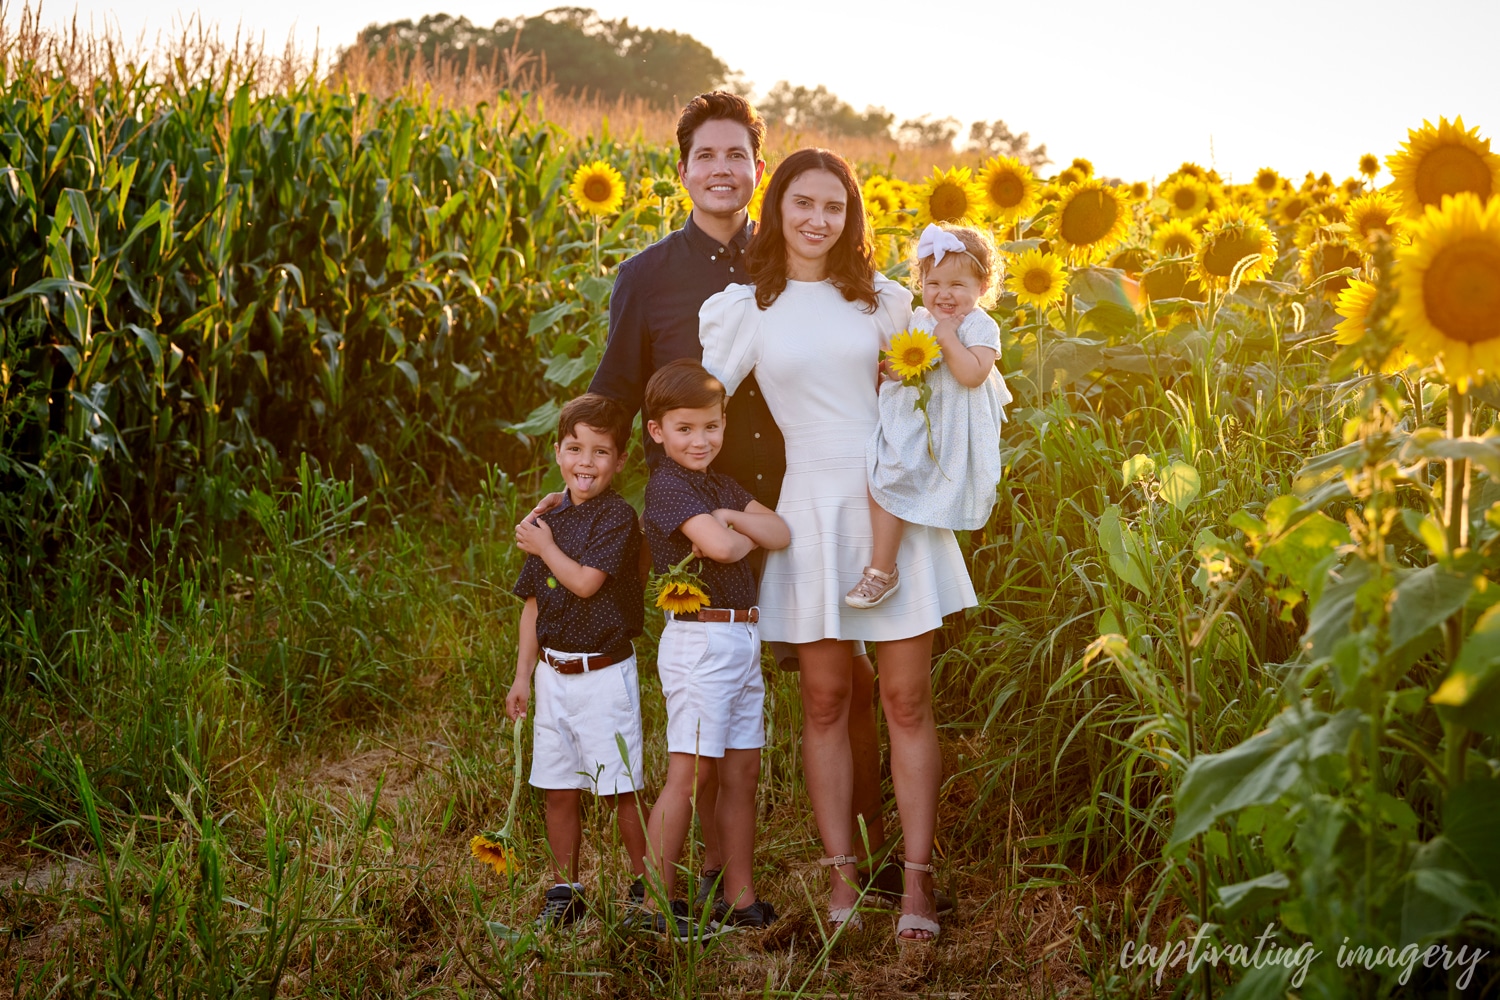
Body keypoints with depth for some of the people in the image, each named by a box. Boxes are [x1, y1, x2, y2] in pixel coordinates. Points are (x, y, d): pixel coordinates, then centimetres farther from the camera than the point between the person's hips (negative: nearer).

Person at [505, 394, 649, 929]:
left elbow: (585, 581, -21)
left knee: (620, 788, -2)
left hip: (604, 673, -6)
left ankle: (648, 886, 10)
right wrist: (523, 675, 12)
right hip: (552, 673, 6)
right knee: (558, 789, 10)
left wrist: (544, 547, -5)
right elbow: (534, 604, 14)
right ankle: (564, 893, 21)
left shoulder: (617, 515, -10)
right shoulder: (547, 521, 10)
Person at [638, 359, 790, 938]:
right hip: (699, 639, -9)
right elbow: (719, 547, -23)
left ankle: (740, 899, 16)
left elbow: (782, 534, 5)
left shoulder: (722, 487, 17)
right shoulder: (667, 485, -9)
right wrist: (749, 535, -2)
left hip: (742, 639, 9)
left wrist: (729, 517, -10)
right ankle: (657, 906, -3)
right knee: (690, 774, -8)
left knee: (741, 771, 10)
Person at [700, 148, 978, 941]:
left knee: (907, 700, 1)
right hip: (815, 510, -1)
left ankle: (917, 882, 6)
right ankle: (840, 875, 15)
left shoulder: (882, 300, 8)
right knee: (825, 702, 5)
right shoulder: (744, 307, 2)